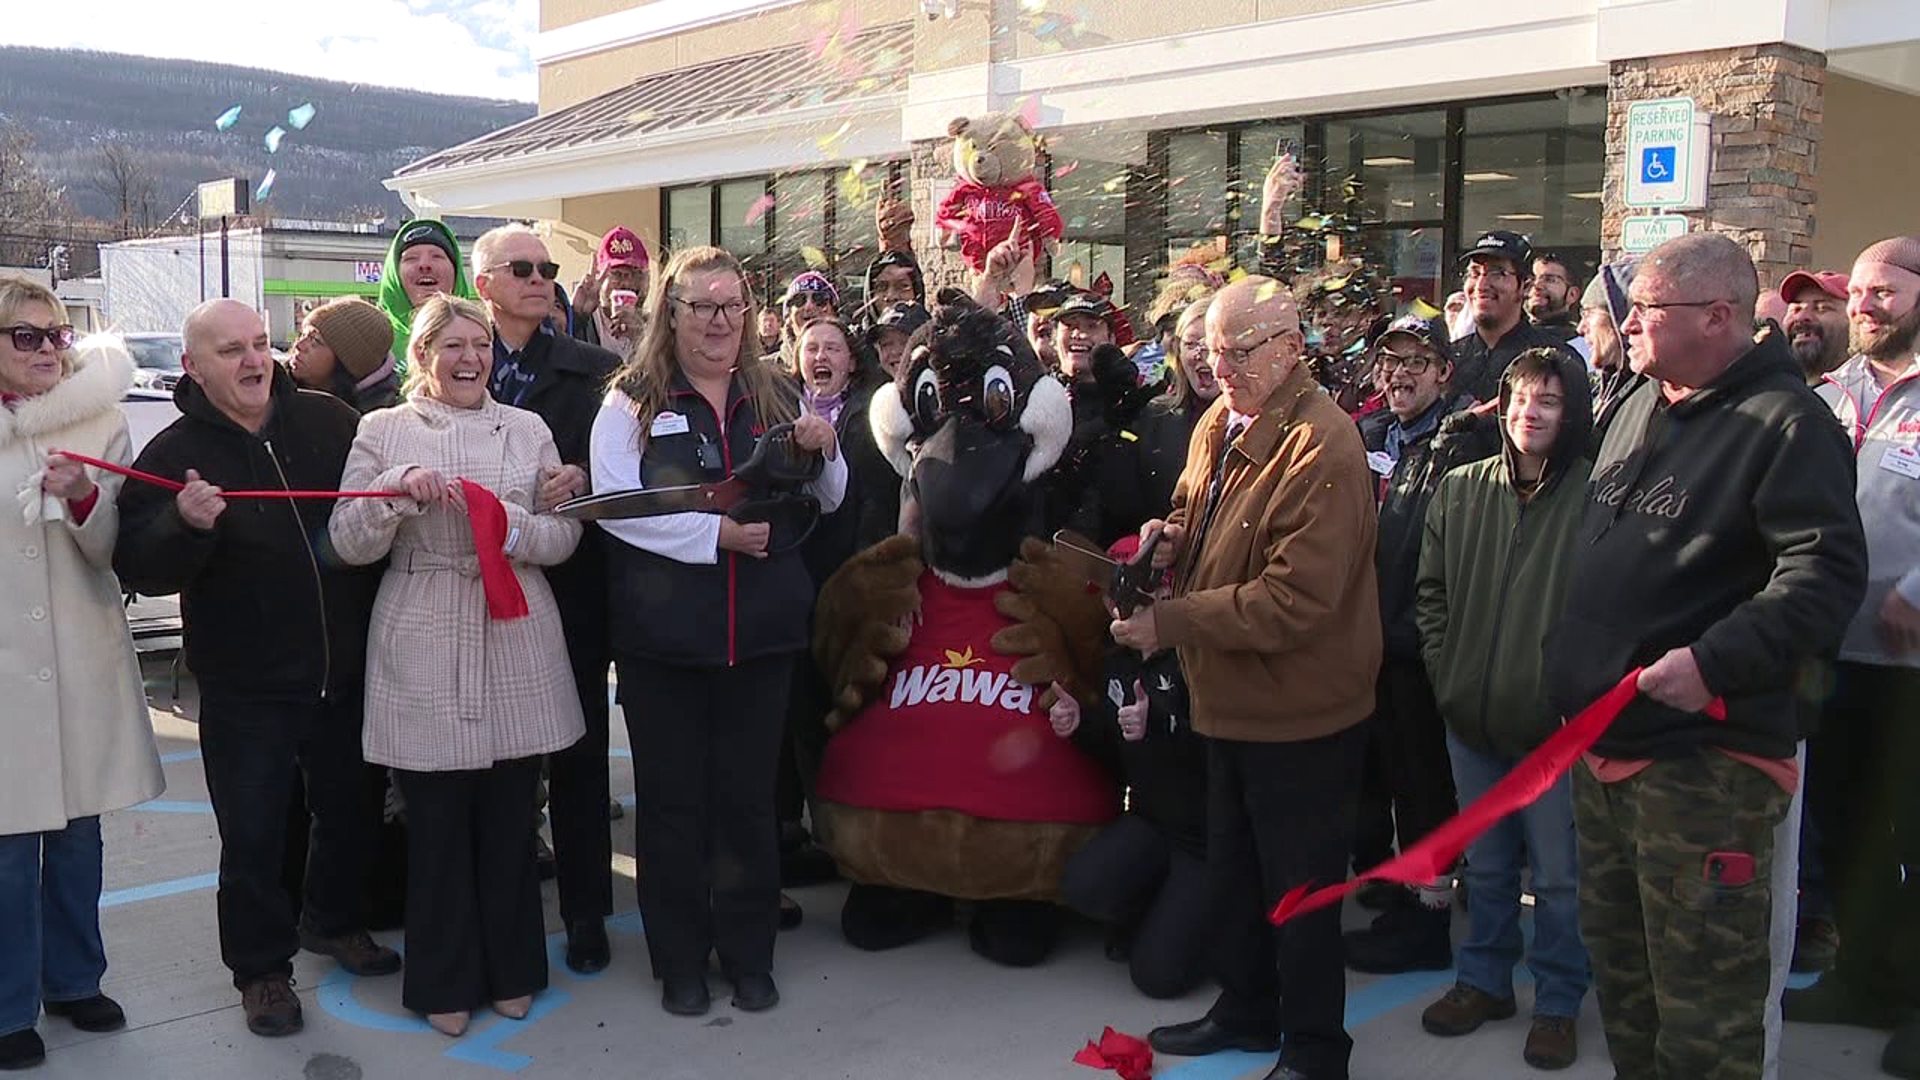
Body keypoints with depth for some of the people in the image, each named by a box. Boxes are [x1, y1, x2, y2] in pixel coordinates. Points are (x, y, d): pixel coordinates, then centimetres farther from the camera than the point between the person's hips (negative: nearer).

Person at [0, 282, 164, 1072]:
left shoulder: (100, 422, 3)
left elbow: (111, 549, -1)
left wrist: (84, 500, -19)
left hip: (81, 657, 2)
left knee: (78, 829, 13)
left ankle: (73, 978, 31)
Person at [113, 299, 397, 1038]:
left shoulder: (329, 421, -2)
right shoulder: (172, 455, -7)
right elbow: (137, 569, -13)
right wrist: (183, 524, -32)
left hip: (344, 670, 3)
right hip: (244, 687, -3)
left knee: (351, 810, 19)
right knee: (253, 835, 5)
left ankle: (333, 921, 43)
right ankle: (261, 966, 25)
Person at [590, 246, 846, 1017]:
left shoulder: (776, 397, 9)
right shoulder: (633, 402, -1)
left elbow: (828, 501, 16)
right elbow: (618, 507, -12)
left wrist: (824, 452, -5)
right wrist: (715, 533, -21)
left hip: (761, 631, 2)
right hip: (663, 634, -2)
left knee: (749, 795, 11)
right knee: (672, 799, 9)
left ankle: (749, 954, 26)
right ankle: (680, 961, 23)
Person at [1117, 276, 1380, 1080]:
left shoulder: (1320, 447, -25)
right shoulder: (1216, 424, 4)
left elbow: (1296, 600, -30)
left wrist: (1168, 622, -27)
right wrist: (1169, 537, -3)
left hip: (1298, 713, -9)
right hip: (1231, 701, 9)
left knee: (1298, 890, 7)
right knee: (1233, 870, 23)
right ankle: (1246, 1011, 43)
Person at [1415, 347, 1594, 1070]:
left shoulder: (1596, 495, -10)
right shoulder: (1460, 490, 5)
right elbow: (1430, 589, 10)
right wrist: (1446, 670, 2)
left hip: (1558, 725, -4)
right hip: (1472, 716, 4)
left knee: (1559, 875, 8)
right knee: (1485, 864, 19)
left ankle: (1558, 1003, 25)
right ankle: (1483, 981, 35)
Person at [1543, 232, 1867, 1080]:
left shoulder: (1786, 422, -13)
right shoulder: (1637, 411, 14)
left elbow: (1828, 571, -22)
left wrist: (1716, 662, -30)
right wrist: (1572, 660, 20)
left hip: (1704, 761, -9)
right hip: (1604, 740, 9)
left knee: (1701, 1006, 0)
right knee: (1619, 970, 21)